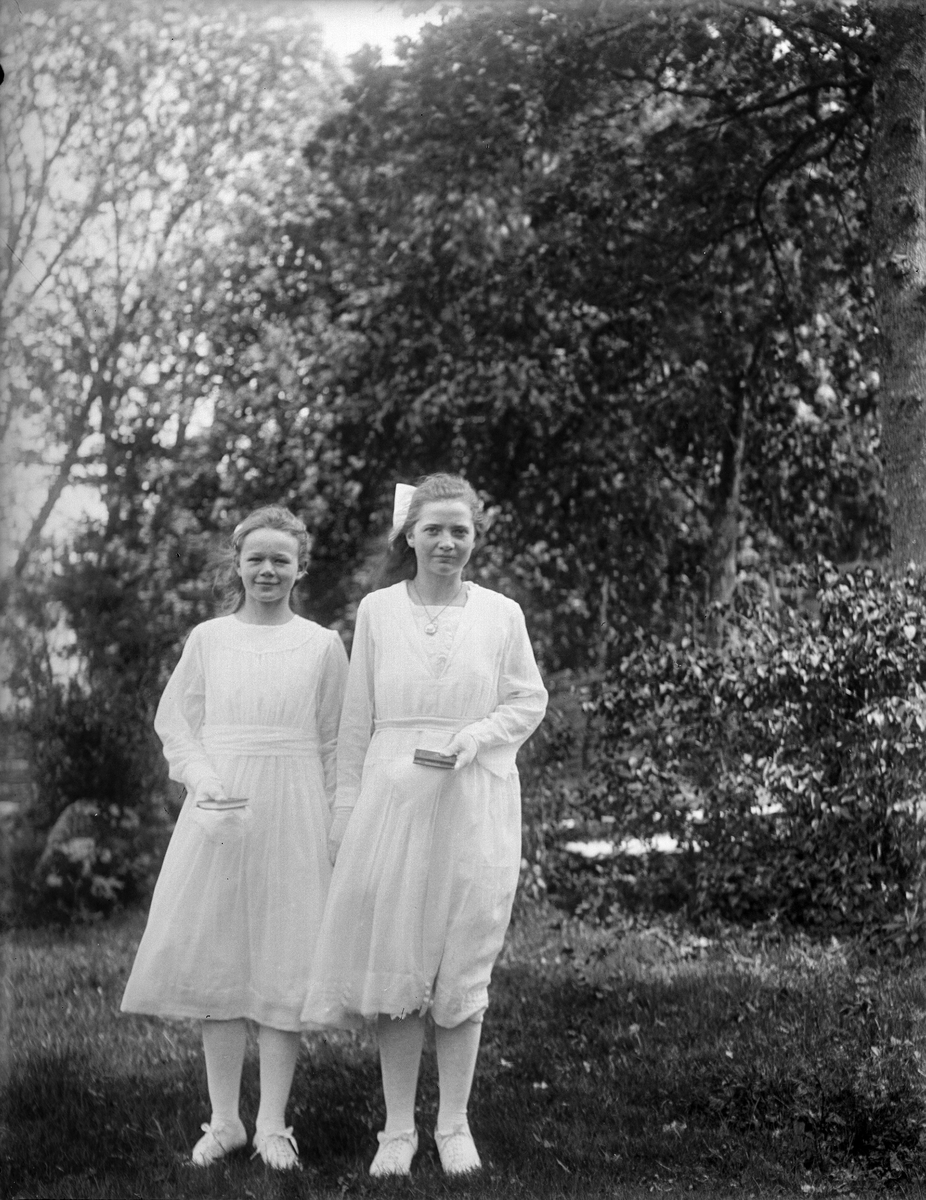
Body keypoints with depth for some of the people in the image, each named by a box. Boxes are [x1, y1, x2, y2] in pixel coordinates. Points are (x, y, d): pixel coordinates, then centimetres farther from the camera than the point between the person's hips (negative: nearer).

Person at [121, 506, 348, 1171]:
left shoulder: (323, 646, 3)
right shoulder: (208, 639, 6)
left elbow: (334, 744, 5)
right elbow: (176, 722, 7)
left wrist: (335, 831, 0)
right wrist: (205, 782, -10)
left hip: (294, 817, -1)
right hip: (219, 815, 1)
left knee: (285, 964, -1)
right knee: (214, 959, 2)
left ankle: (273, 1124, 9)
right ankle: (225, 1120, 12)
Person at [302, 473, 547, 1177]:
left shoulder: (501, 614, 4)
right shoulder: (377, 611, 5)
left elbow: (530, 701, 10)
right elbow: (357, 720, 7)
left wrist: (480, 733, -9)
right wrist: (346, 808, 4)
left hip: (474, 805, 0)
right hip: (392, 796, 0)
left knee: (464, 961, 3)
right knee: (393, 960, 1)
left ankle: (455, 1125, 15)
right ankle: (398, 1128, 11)